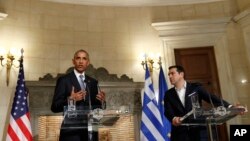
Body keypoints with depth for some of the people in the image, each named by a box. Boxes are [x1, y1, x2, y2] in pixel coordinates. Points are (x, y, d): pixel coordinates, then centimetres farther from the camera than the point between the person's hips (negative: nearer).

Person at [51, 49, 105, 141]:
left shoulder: (93, 82, 11)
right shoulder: (64, 80, -2)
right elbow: (54, 107, -6)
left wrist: (101, 101, -7)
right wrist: (70, 99, -22)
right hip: (71, 130, -4)